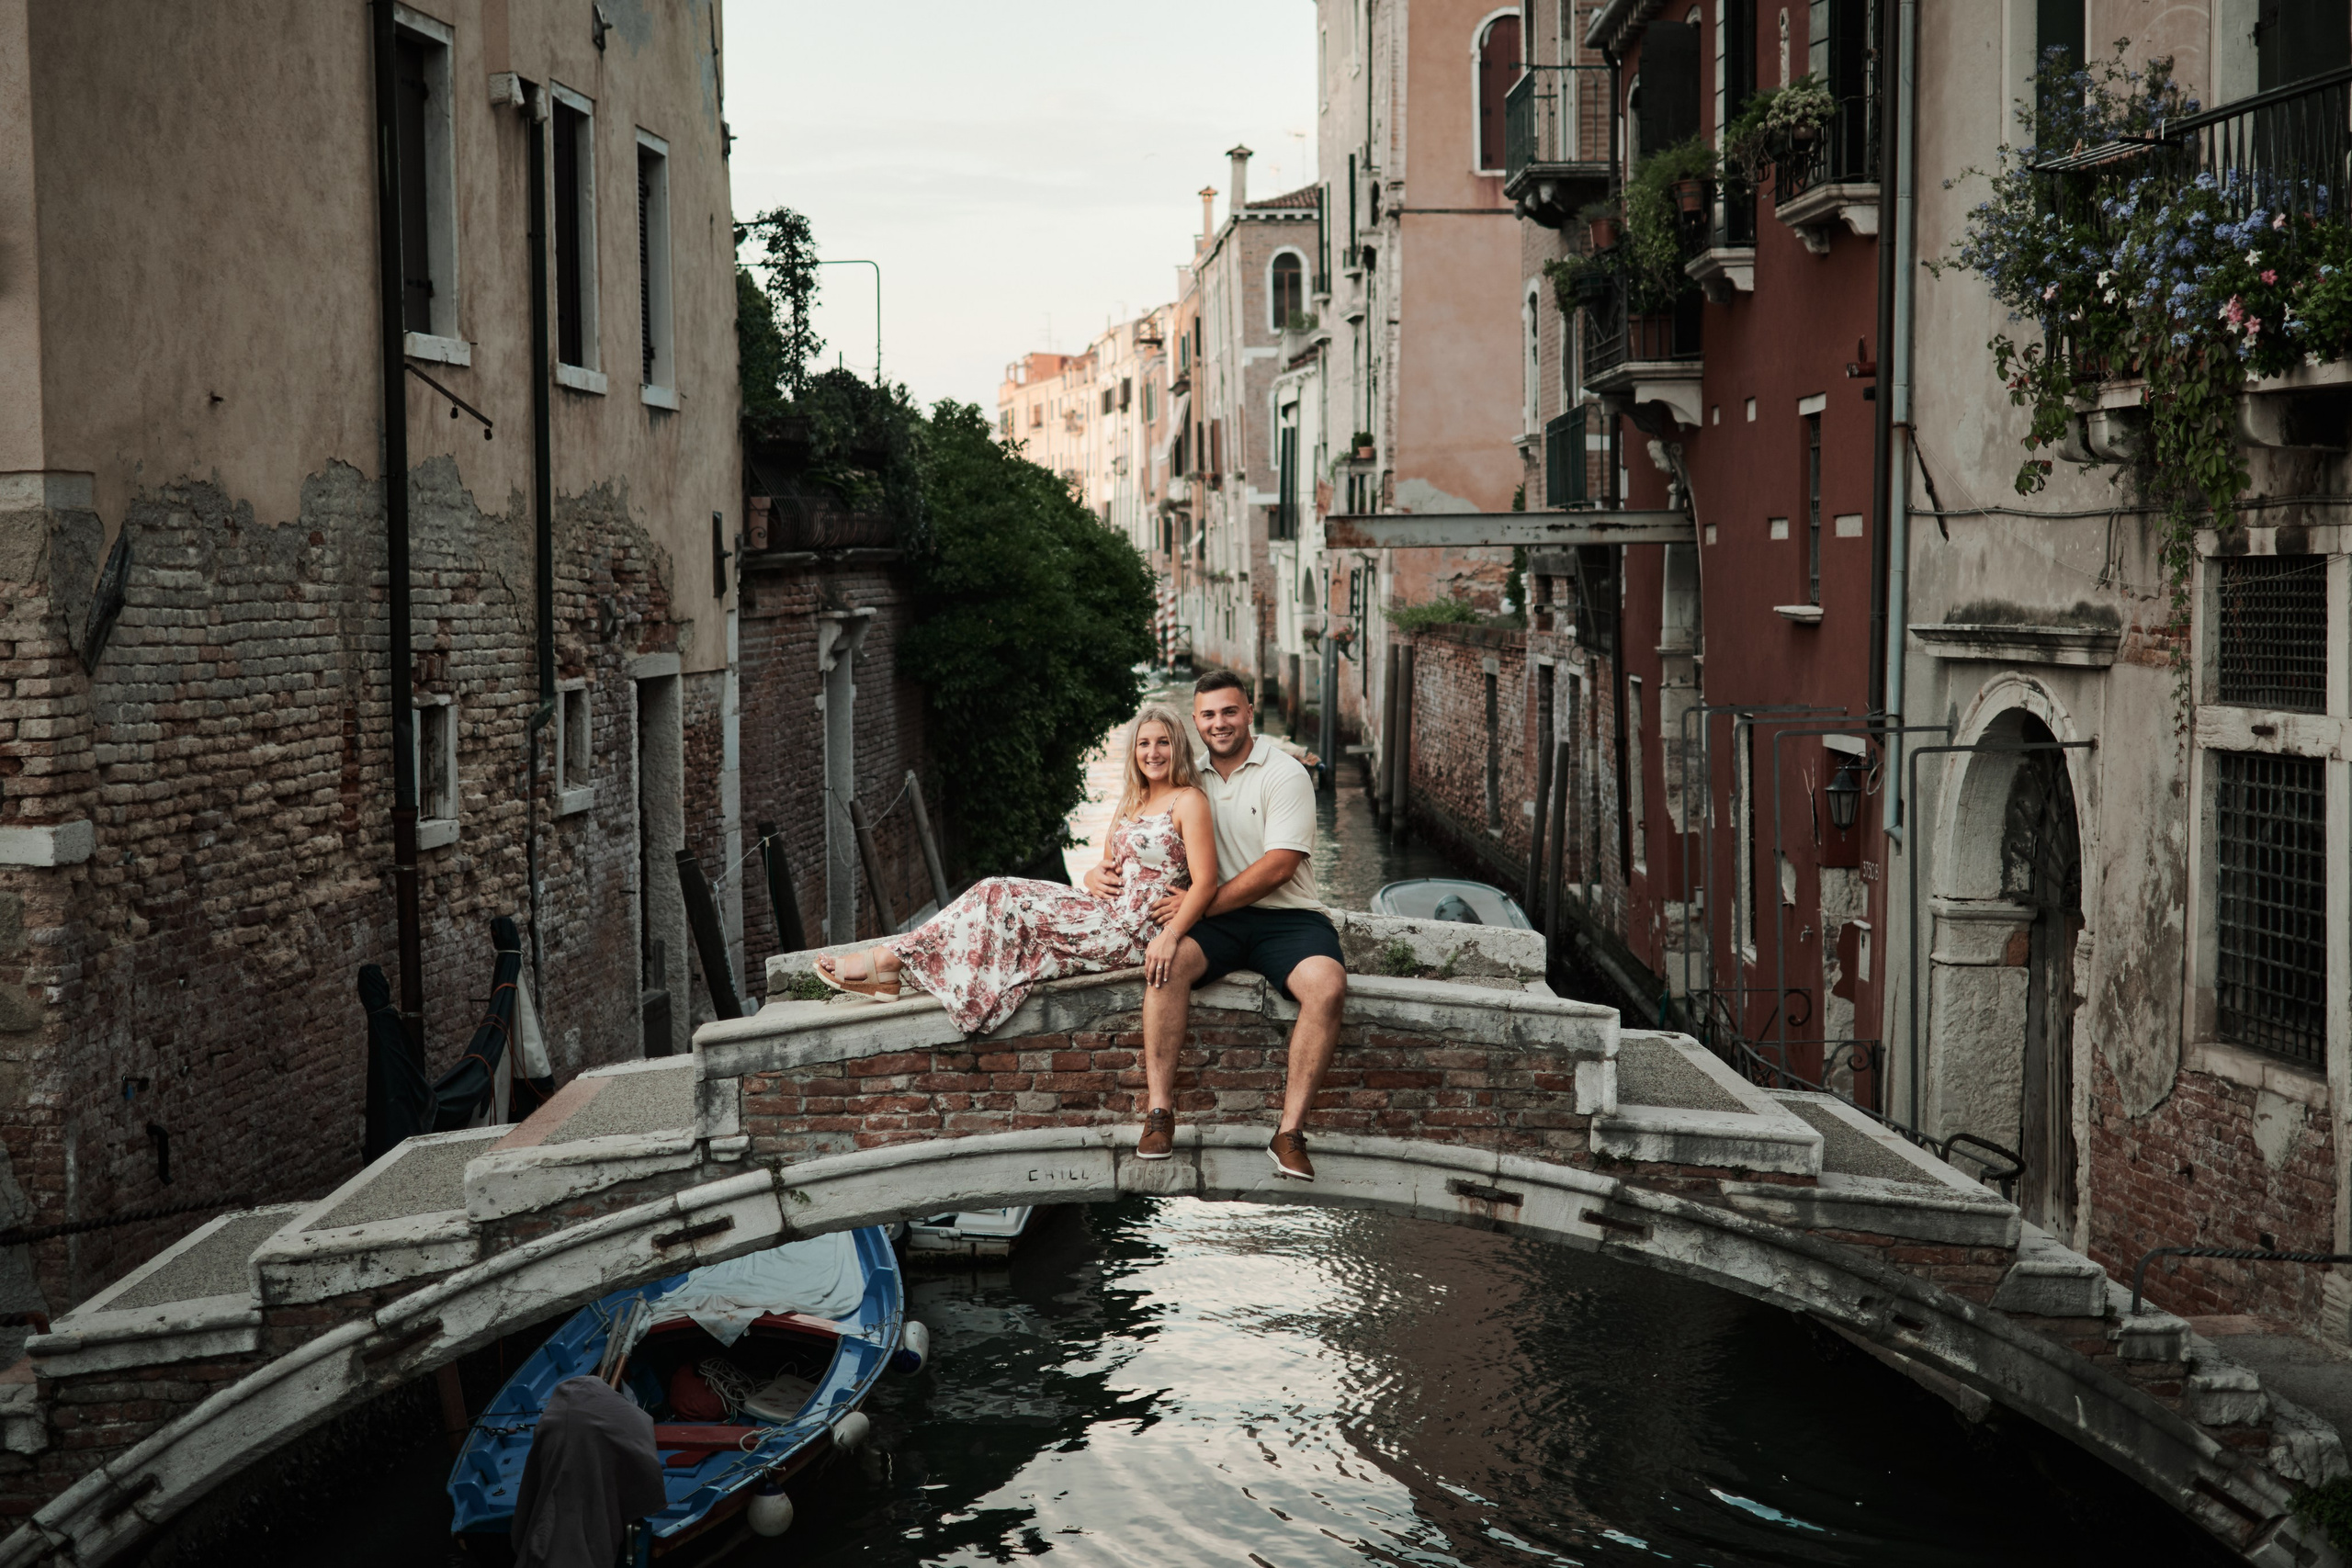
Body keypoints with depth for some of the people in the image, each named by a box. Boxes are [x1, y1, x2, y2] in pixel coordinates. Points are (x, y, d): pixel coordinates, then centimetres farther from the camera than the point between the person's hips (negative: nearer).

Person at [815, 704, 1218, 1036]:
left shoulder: (1188, 801, -8)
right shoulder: (1131, 802, 18)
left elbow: (1205, 882, -16)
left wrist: (1169, 937, -27)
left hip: (1130, 934, -8)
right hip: (1105, 913, 8)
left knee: (1001, 904, -14)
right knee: (998, 896, -8)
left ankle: (888, 960, -12)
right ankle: (893, 970, -16)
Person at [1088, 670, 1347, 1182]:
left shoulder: (1284, 774, -4)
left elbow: (1277, 867, -14)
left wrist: (1200, 904, -18)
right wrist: (1100, 873, -1)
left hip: (1286, 915, -3)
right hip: (1217, 923, 3)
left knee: (1327, 985, -33)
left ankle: (1290, 1130, -25)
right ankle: (1160, 1112, -25)